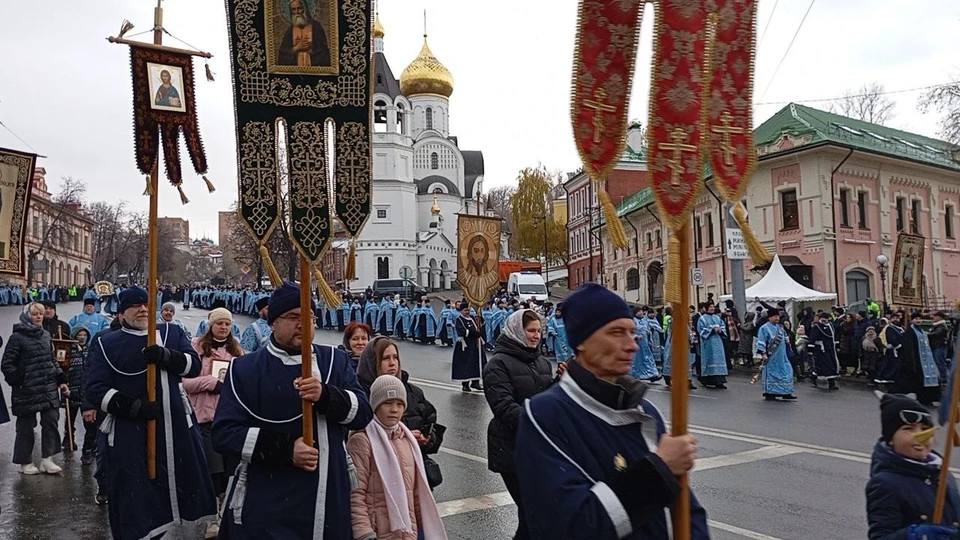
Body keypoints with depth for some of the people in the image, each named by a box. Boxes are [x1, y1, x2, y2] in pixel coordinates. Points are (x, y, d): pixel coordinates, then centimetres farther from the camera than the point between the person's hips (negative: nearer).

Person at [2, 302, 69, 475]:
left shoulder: (46, 335, 11)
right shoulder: (17, 337, -7)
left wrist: (61, 381, 10)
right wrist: (18, 382, -16)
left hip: (48, 388, 5)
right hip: (26, 390, -5)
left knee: (51, 420, 2)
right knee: (26, 426, 6)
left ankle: (46, 459, 11)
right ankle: (25, 462, 19)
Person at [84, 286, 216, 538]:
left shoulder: (172, 332, 9)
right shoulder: (106, 344, 1)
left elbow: (194, 365, 0)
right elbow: (95, 389, -5)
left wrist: (165, 356, -19)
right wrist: (135, 406, -17)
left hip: (176, 426, 3)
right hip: (129, 433, -2)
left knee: (184, 480, 11)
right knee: (134, 498, 5)